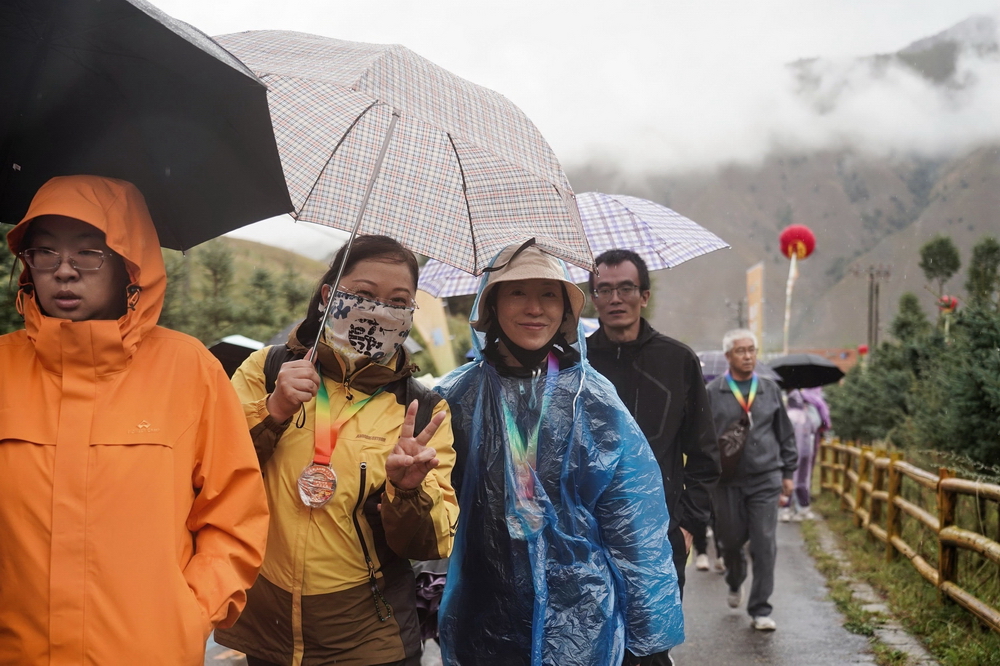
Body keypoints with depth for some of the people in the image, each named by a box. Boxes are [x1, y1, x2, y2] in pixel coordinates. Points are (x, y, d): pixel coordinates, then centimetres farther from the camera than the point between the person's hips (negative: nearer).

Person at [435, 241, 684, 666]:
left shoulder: (595, 399, -2)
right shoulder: (456, 399, -1)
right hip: (482, 627, 1)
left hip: (582, 627, 0)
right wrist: (428, 606, -1)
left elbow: (634, 531, -3)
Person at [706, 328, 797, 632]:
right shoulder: (712, 393, -1)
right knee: (731, 540, 10)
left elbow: (786, 434, 15)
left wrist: (788, 472, 13)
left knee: (764, 544, -4)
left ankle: (760, 610, 5)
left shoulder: (770, 390, 9)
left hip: (766, 478, 1)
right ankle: (735, 583, 42)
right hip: (728, 480, -1)